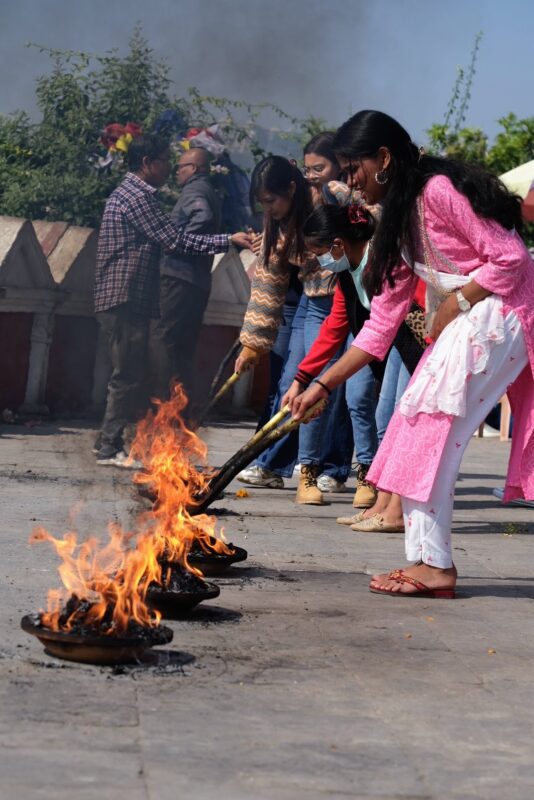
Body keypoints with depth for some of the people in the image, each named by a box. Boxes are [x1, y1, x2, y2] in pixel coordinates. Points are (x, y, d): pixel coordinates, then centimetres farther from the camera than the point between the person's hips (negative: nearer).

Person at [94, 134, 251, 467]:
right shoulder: (138, 197, -13)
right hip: (125, 299, -10)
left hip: (127, 300, 10)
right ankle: (111, 448, -3)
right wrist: (228, 240, -15)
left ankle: (111, 443, 16)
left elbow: (167, 238, 22)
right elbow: (177, 240, -18)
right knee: (127, 377, -7)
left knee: (129, 376, 12)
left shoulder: (127, 193, 20)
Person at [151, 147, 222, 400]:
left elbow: (203, 217, -26)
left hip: (180, 276, -10)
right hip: (199, 282, 10)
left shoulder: (195, 189, -6)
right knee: (184, 346, 11)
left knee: (162, 337, -13)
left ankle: (164, 400, -20)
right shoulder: (210, 194, 24)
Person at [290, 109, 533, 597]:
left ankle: (435, 564, -12)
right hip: (462, 323, 9)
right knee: (418, 425, 4)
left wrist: (455, 303, -12)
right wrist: (323, 385, 9)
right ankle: (429, 561, 5)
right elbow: (381, 325, 12)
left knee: (430, 423, -14)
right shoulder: (398, 224, 14)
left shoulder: (439, 190, -14)